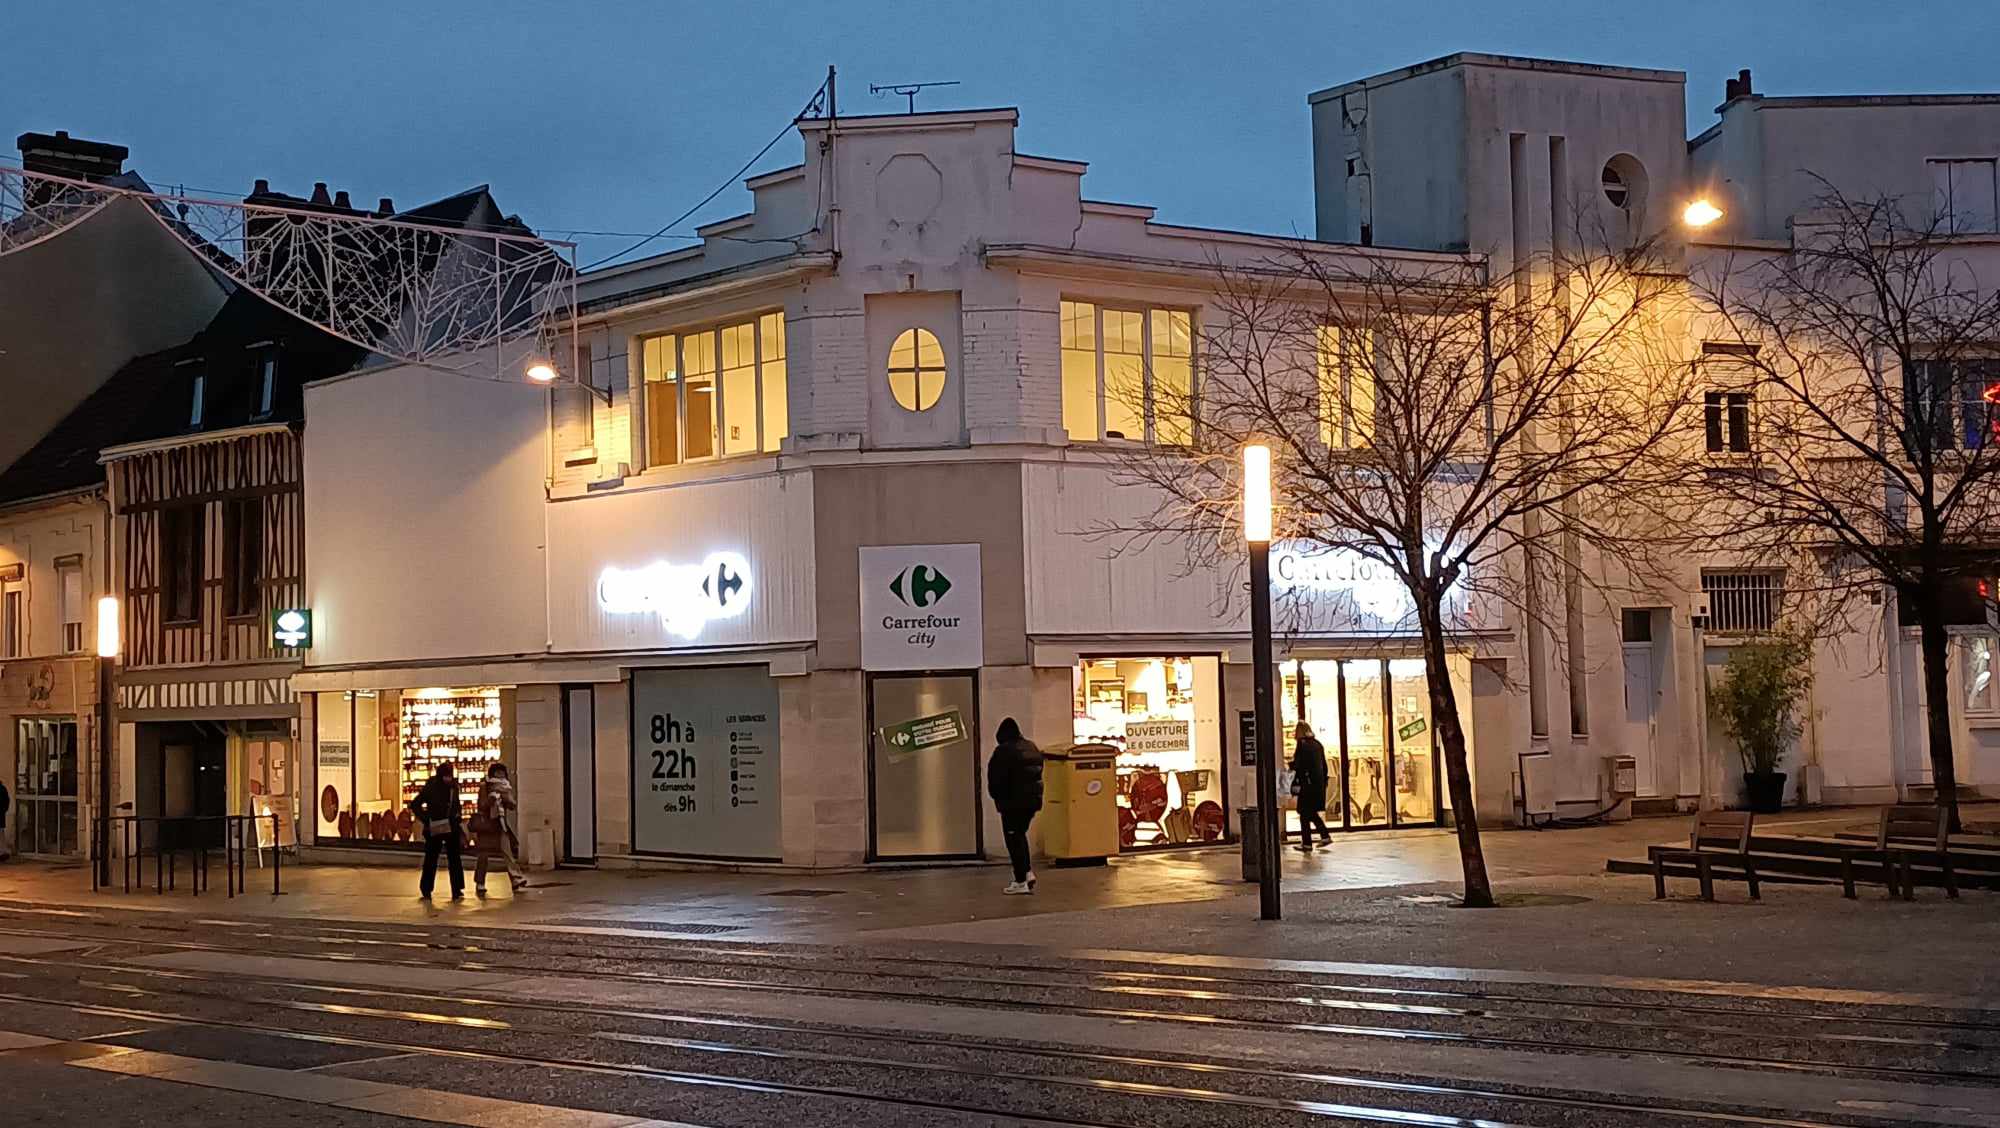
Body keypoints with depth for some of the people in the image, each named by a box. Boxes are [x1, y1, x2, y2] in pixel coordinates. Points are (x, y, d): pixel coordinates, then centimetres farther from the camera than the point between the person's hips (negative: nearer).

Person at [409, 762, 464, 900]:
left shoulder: (453, 787, 3)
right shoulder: (430, 788, -10)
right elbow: (414, 805, -7)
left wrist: (458, 819, 7)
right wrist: (426, 819, -14)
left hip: (451, 828, 3)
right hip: (434, 830, -3)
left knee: (455, 859, 0)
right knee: (431, 859, 6)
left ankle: (457, 891, 2)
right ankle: (426, 890, 16)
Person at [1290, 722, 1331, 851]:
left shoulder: (1302, 744, -11)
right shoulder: (1318, 744, 10)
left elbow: (1298, 765, -15)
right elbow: (1324, 766, 13)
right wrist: (1323, 782, 18)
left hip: (1307, 783, -7)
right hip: (1319, 784, 7)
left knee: (1305, 814, 1)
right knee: (1313, 812, 19)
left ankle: (1307, 843, 3)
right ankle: (1325, 836, 12)